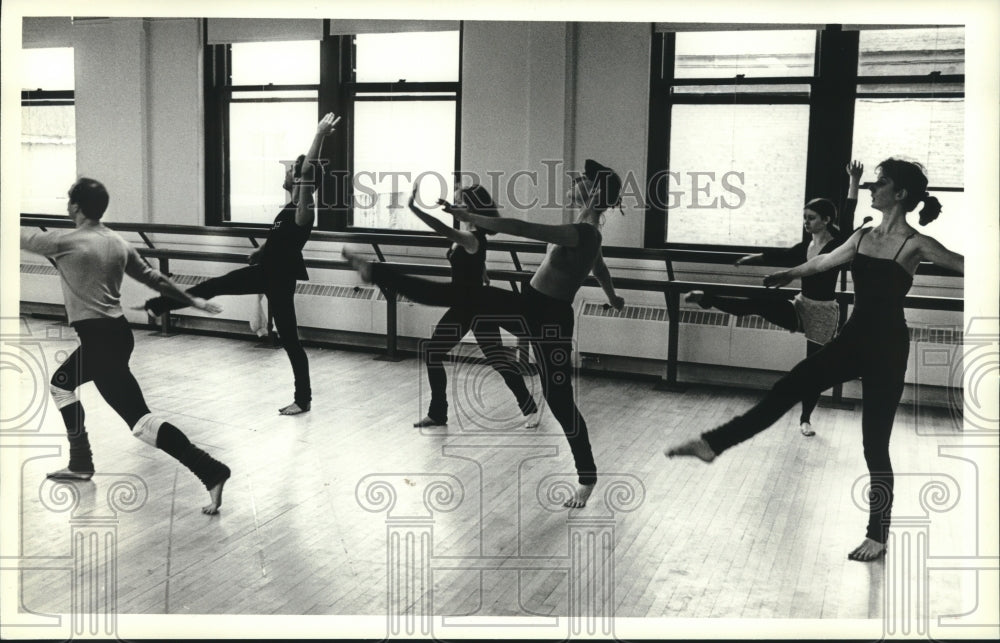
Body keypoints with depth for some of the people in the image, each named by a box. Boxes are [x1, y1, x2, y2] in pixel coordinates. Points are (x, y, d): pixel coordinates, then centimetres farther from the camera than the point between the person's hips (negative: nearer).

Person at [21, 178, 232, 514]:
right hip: (115, 333, 9)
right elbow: (154, 278, 14)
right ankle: (81, 464, 35)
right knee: (61, 383, 29)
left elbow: (27, 238, 2)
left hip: (100, 339, -9)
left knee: (140, 420, -11)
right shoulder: (118, 243, 9)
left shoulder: (66, 242, -13)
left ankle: (212, 472, -20)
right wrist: (192, 300, 24)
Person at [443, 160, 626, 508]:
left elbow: (521, 228, -32)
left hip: (549, 318, -9)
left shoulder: (581, 234, -25)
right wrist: (612, 297, 47)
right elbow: (599, 268, 27)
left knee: (559, 399, 1)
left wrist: (469, 217, -27)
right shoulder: (588, 233, 6)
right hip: (531, 304, 9)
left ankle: (587, 477, 15)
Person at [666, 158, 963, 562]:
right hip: (853, 338, 6)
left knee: (875, 444, 1)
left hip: (887, 346, -6)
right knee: (785, 391, 2)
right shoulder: (863, 237, 9)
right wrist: (788, 274, 37)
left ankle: (878, 535, 15)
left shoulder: (915, 244, -11)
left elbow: (965, 267, -8)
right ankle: (712, 443, 7)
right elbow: (823, 262, 25)